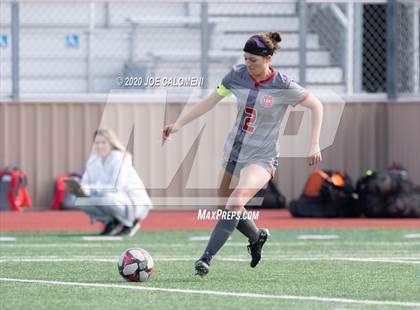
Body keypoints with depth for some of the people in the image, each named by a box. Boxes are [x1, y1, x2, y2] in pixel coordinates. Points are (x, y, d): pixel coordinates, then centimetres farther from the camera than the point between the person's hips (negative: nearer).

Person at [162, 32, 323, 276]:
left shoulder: (283, 86, -17)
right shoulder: (238, 75, -6)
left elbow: (316, 106, -5)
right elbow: (210, 101, 4)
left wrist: (315, 144, -9)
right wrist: (179, 124, -2)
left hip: (262, 157, -6)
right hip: (234, 152, 6)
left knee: (235, 202, -25)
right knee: (227, 206, 16)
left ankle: (206, 258, -26)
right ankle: (257, 237, 46)